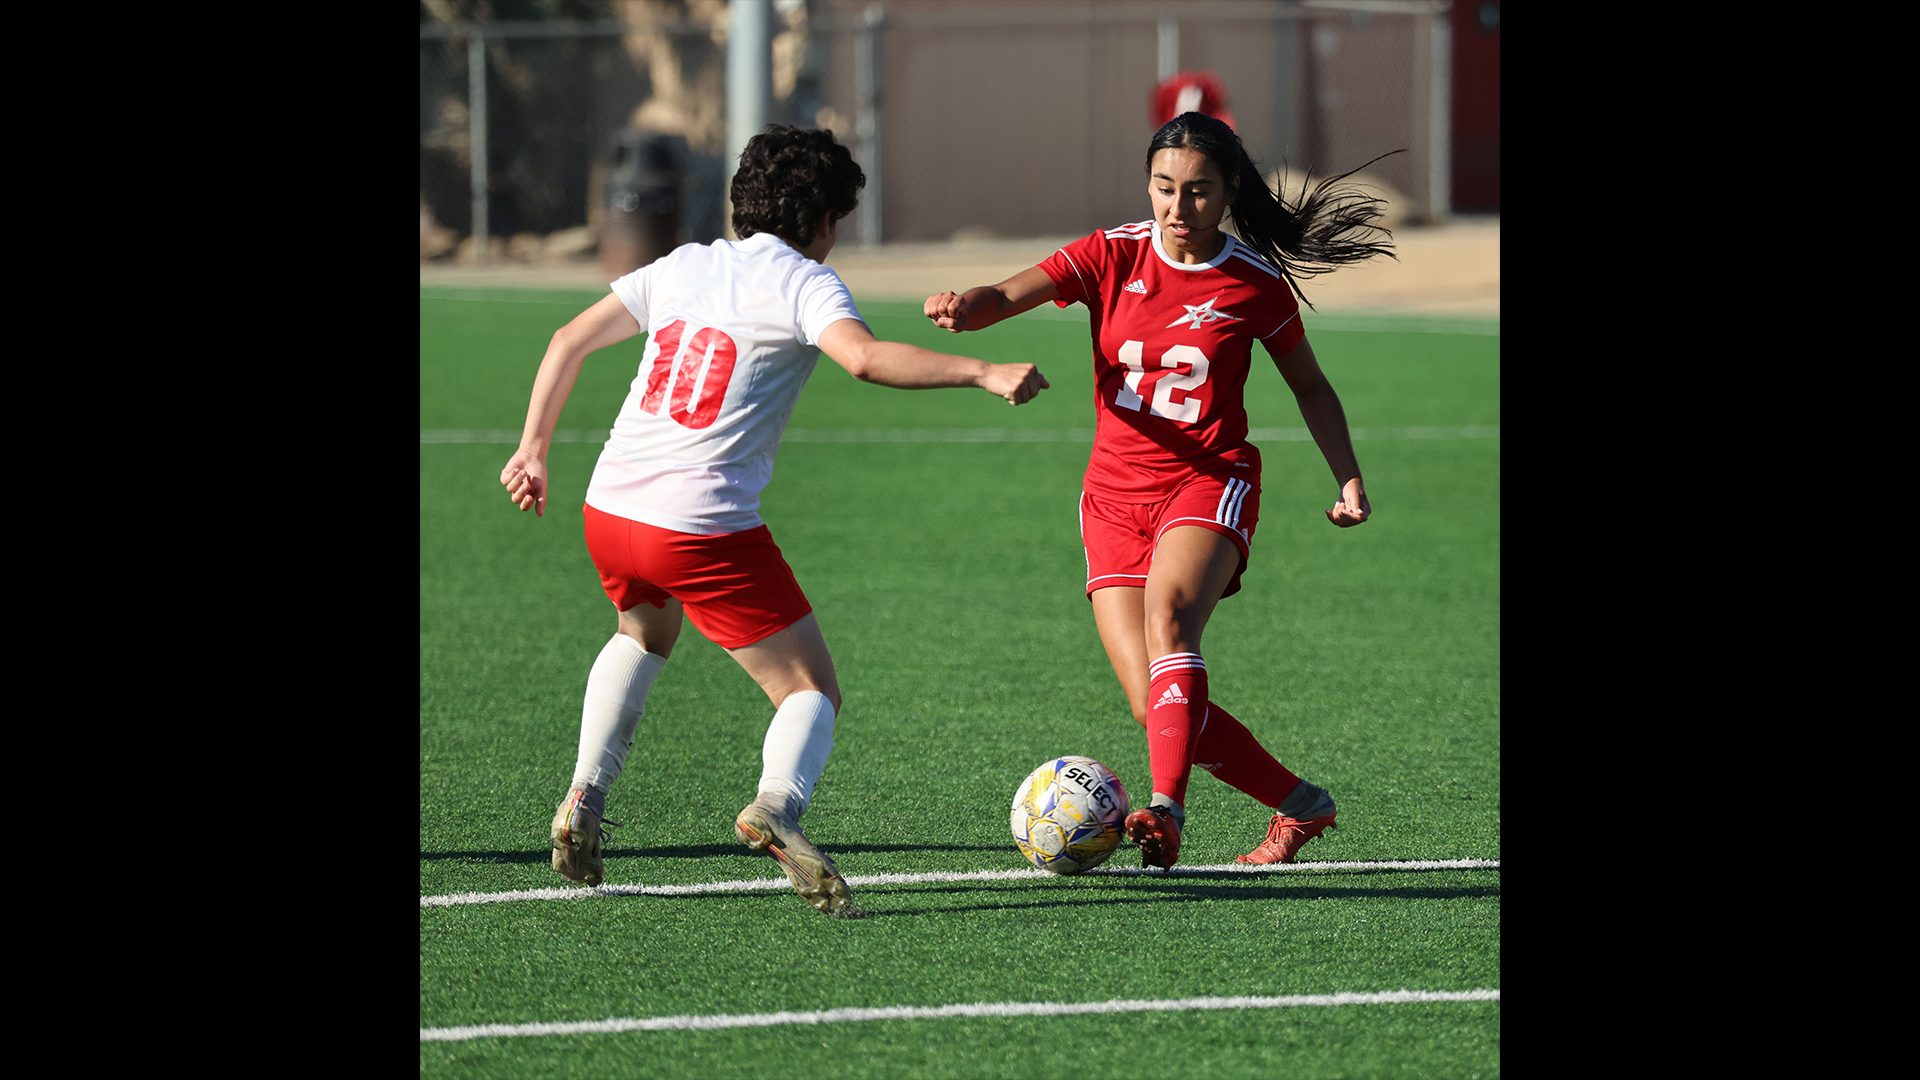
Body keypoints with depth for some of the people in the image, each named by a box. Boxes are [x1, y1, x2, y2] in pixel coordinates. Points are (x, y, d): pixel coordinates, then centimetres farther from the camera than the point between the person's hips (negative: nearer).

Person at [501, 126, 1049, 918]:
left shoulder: (684, 266, 15)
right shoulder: (803, 282, -2)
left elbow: (569, 341, 17)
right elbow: (867, 359, -22)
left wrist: (534, 449, 25)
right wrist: (981, 373, -23)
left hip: (609, 510, 6)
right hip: (706, 528, -6)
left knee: (645, 634, 38)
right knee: (812, 692, 3)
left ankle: (584, 800, 23)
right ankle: (777, 807, -28)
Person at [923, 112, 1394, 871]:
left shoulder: (1257, 285, -1)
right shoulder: (1113, 257, 0)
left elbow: (1310, 387, 14)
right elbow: (1007, 297, -13)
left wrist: (1349, 479, 4)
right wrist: (965, 307, -36)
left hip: (1209, 482, -3)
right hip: (1116, 495, 3)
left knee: (1168, 612, -35)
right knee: (1159, 707, -8)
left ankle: (1167, 810, -44)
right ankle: (1300, 805, 13)